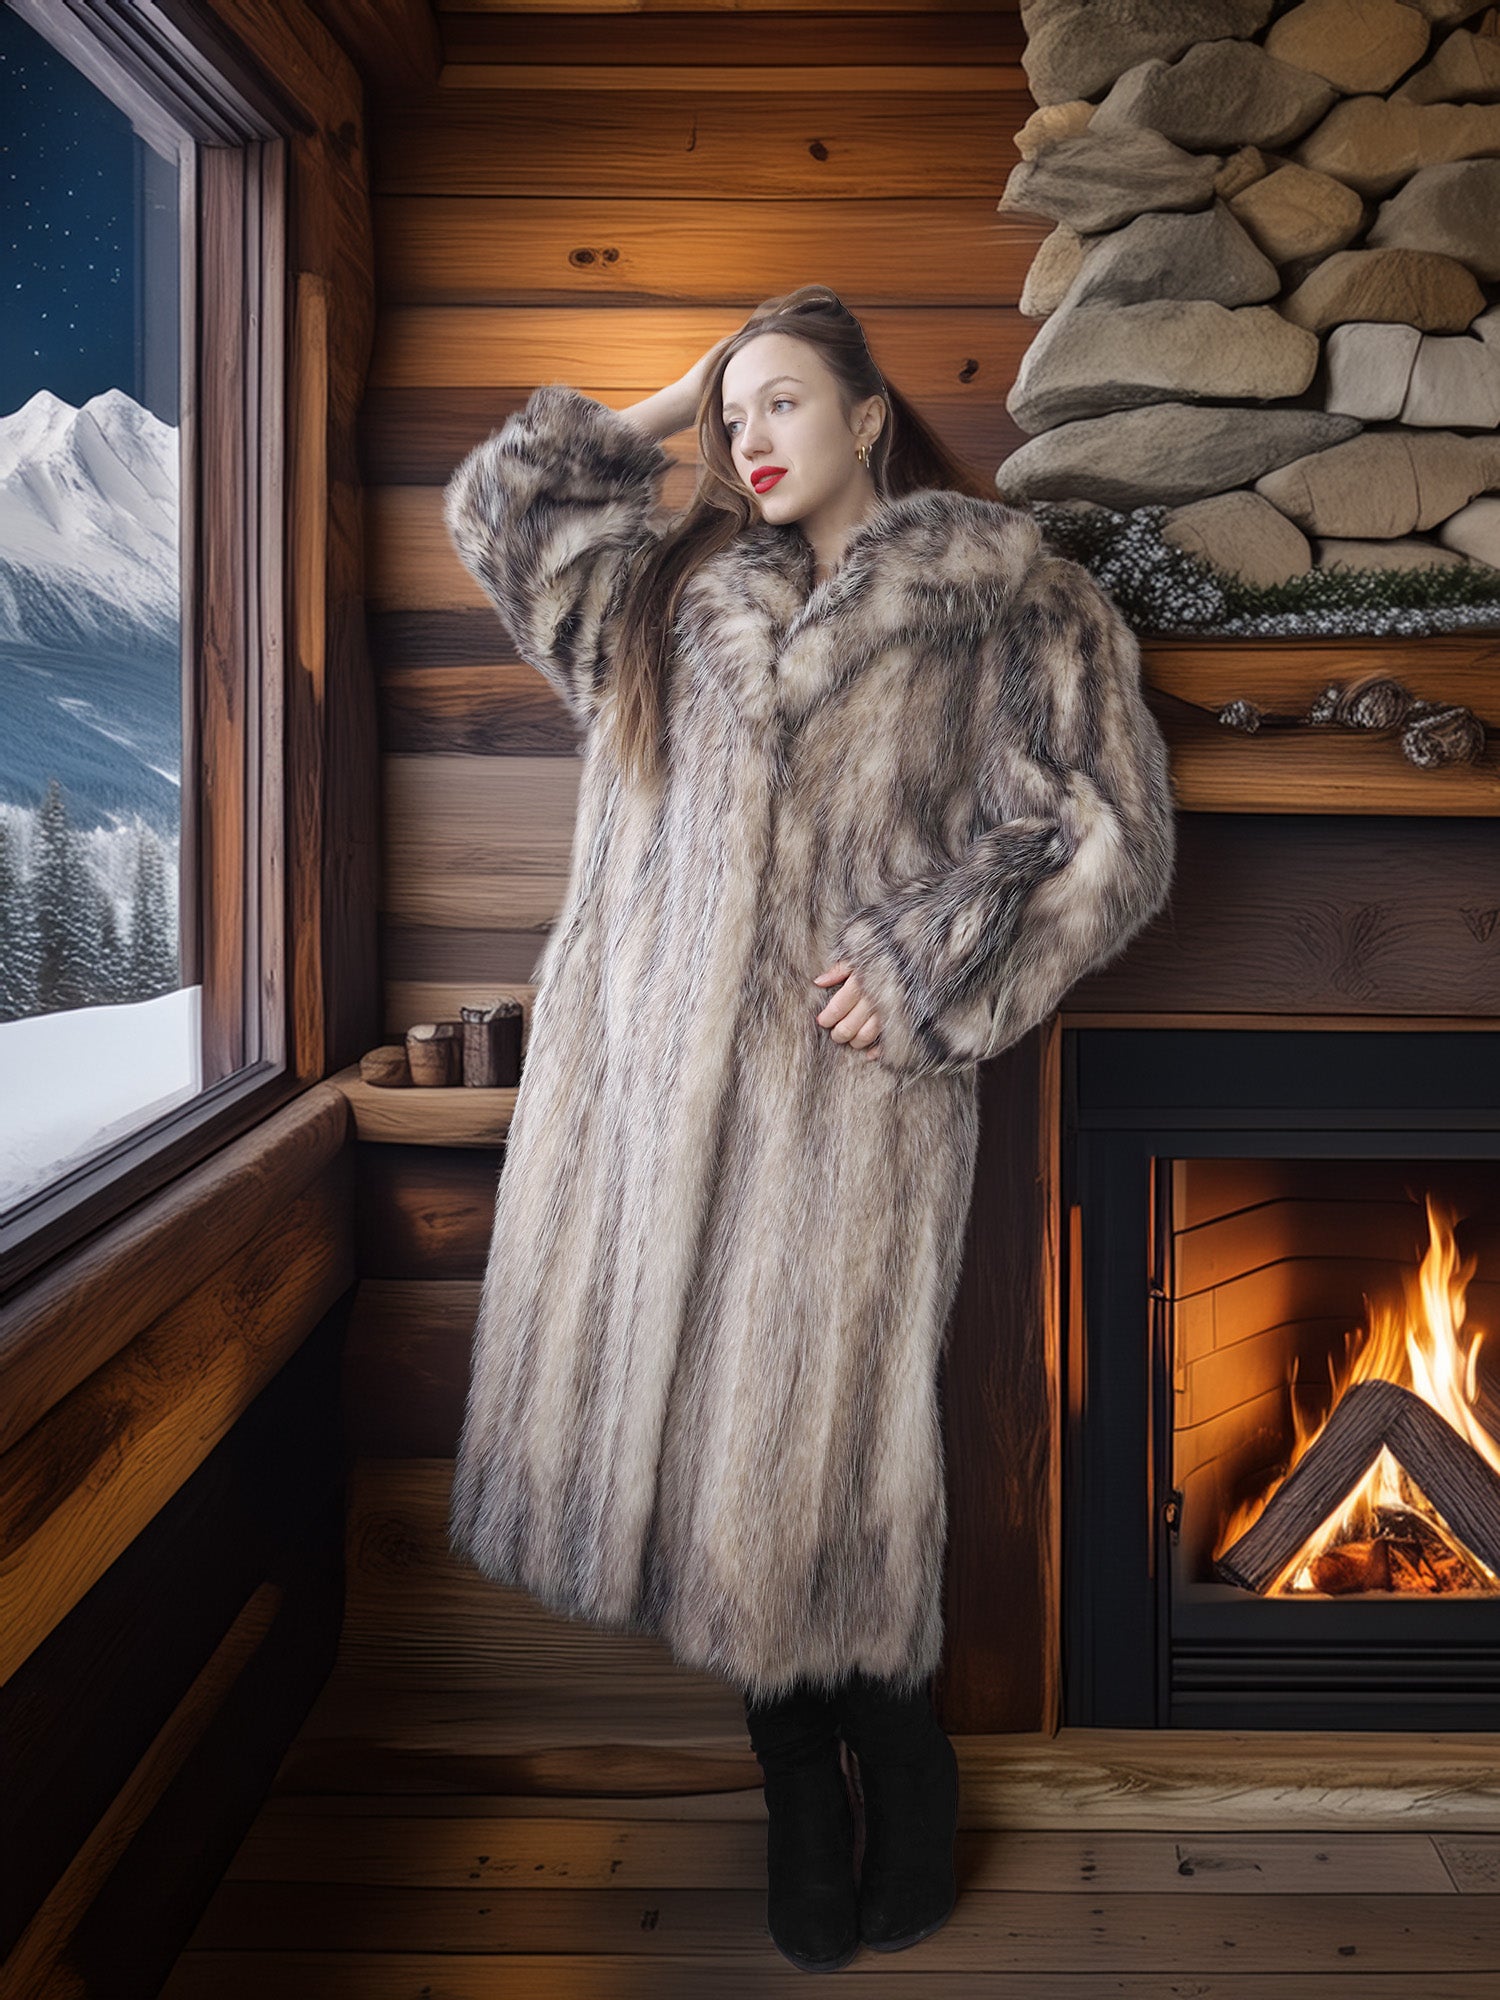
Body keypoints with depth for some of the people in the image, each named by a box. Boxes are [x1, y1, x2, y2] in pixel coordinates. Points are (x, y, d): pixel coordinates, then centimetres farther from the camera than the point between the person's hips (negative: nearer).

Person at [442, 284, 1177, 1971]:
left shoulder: (997, 596, 4)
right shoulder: (678, 589, 18)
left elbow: (1110, 833, 0)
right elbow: (496, 504, 24)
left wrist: (923, 978, -6)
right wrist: (660, 414, 18)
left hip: (835, 1080, -5)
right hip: (646, 1063, 5)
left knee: (809, 1435, -4)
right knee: (674, 1399, 5)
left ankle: (901, 1781, 21)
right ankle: (800, 1788, 22)